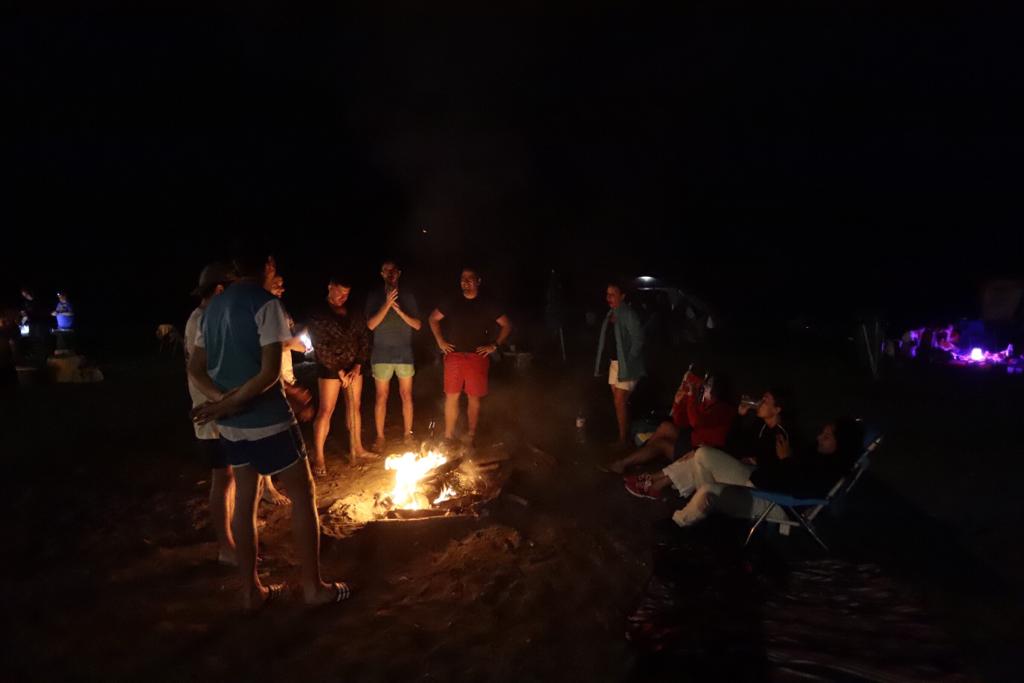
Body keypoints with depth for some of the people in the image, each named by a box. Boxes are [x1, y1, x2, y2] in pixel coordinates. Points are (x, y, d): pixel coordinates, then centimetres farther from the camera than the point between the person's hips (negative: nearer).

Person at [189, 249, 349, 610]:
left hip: (230, 424, 7)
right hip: (267, 420, -7)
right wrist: (230, 403, -13)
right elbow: (270, 371, -21)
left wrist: (223, 400, -6)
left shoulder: (214, 306, 9)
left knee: (245, 499, 14)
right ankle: (313, 586, 13)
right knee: (303, 493, 6)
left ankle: (251, 590, 23)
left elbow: (195, 369, 8)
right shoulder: (265, 302, -14)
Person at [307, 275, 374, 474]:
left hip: (353, 366, 5)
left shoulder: (353, 313, 8)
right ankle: (318, 457, -2)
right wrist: (340, 371, -12)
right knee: (326, 410, -6)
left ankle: (356, 447, 23)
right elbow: (320, 347, -10)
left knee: (354, 406, 11)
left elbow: (364, 338, 6)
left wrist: (357, 366, -5)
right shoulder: (319, 314, -6)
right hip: (330, 368, -5)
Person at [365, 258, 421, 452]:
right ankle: (380, 436, 14)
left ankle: (407, 434, 16)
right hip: (382, 354, -1)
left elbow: (418, 325, 1)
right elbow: (371, 325, -8)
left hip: (404, 353, 1)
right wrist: (387, 304, -18)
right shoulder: (374, 296, 2)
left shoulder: (407, 296, 5)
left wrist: (400, 311, -14)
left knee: (406, 395, 4)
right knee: (381, 396, 4)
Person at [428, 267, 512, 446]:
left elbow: (507, 325, 6)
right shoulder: (452, 303, 6)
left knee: (474, 398, 3)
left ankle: (471, 435, 14)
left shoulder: (487, 305, 2)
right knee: (451, 396, 2)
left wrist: (494, 345, -2)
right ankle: (448, 436, 11)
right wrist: (440, 341, 8)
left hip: (477, 357, -1)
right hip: (454, 356, 1)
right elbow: (433, 318, 17)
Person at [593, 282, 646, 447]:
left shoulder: (628, 315, -16)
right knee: (618, 401, 15)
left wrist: (628, 361, -16)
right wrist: (606, 360, 6)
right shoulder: (611, 314, 8)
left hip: (626, 365, -8)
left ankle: (623, 438, 6)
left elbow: (638, 339, -17)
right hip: (614, 362, 8)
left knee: (620, 402, -5)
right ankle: (625, 431, 27)